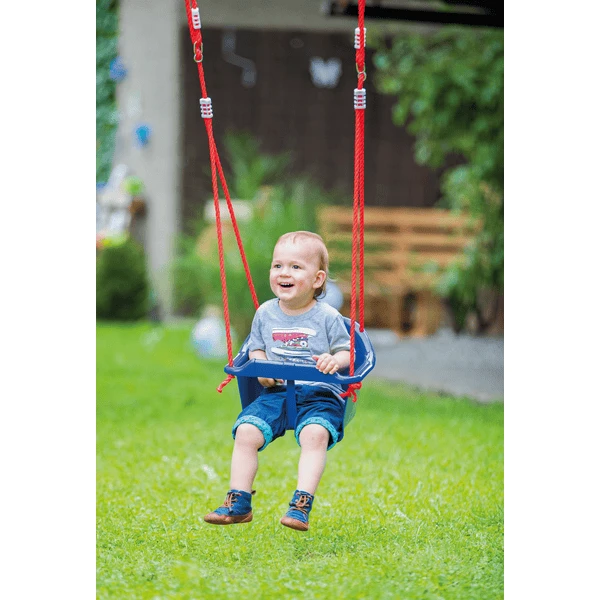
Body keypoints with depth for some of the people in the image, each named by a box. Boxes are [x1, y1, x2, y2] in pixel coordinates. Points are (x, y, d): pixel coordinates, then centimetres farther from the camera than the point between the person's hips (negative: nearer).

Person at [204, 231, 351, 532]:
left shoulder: (327, 317, 0)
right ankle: (238, 503, -10)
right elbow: (256, 348, 20)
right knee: (246, 430, -19)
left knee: (315, 433, -33)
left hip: (319, 394, -4)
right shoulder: (266, 313, 10)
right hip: (276, 391, 4)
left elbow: (345, 351, 3)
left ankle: (302, 505, -32)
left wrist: (335, 360, -20)